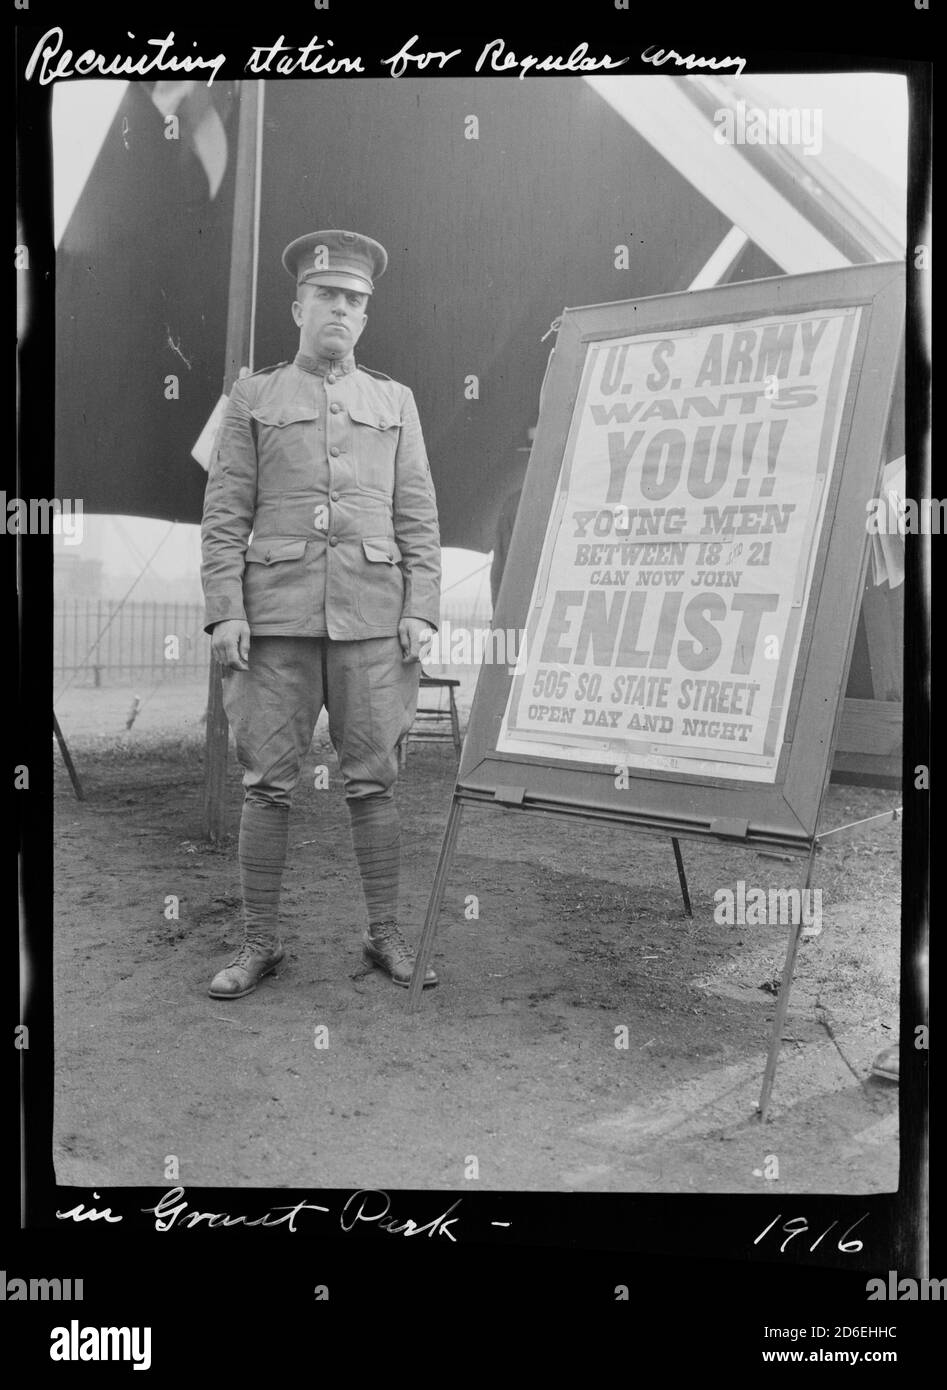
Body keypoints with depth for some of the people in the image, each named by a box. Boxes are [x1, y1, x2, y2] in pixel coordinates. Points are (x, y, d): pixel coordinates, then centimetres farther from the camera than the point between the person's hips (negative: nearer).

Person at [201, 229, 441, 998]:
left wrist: (421, 612, -2)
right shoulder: (253, 399, 9)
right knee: (268, 783, 1)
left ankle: (386, 934, 15)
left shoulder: (394, 401, 13)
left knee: (374, 780, 4)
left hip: (371, 617, 1)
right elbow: (224, 513, 3)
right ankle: (260, 942, 12)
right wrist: (224, 612, -7)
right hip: (278, 616, -1)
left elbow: (418, 517, 8)